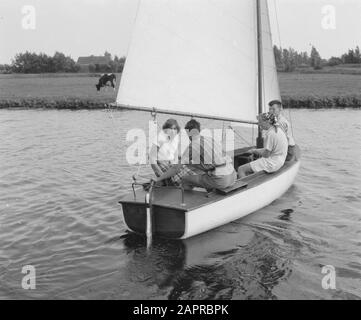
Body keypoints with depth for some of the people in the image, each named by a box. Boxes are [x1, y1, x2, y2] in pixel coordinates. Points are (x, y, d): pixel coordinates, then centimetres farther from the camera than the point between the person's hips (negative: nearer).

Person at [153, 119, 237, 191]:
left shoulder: (192, 145, -4)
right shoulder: (210, 139, 19)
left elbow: (176, 169, -4)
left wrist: (157, 179, 6)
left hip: (220, 179, -7)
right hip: (233, 176, 7)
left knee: (185, 179, 8)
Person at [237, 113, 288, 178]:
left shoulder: (270, 134, -22)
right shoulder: (277, 130, 9)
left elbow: (266, 154, -18)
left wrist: (255, 151, 0)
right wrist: (256, 150, 11)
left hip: (271, 163, -11)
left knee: (241, 169, -7)